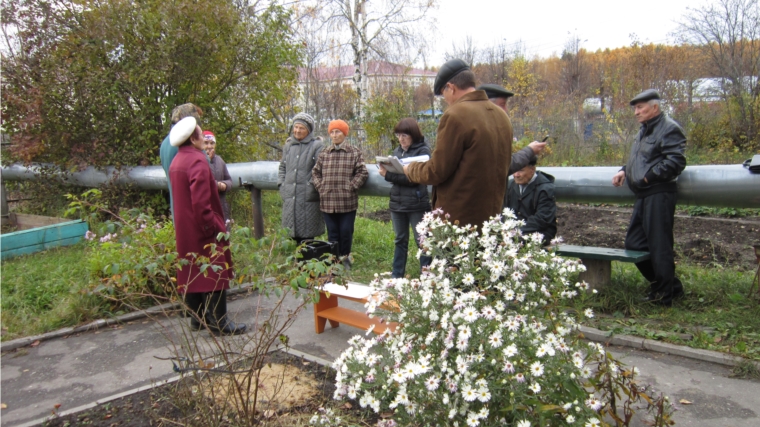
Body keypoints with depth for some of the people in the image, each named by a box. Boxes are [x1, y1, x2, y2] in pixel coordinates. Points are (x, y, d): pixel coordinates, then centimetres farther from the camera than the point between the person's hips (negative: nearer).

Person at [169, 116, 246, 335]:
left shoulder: (177, 161, 12)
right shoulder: (198, 160, -18)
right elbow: (201, 201, -24)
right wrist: (212, 227, -20)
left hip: (184, 229, 9)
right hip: (202, 228, -9)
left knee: (192, 271, 14)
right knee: (214, 271, -3)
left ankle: (198, 316, 23)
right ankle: (218, 321, 0)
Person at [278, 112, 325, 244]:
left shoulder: (317, 146, -3)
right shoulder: (288, 146, 16)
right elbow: (282, 167, 23)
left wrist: (312, 186, -15)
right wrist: (281, 184, 11)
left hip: (308, 198, -5)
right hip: (290, 197, 5)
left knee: (307, 235, -3)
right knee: (293, 233, 10)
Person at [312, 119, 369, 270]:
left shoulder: (355, 153, 1)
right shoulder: (324, 153, 10)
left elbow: (362, 173, -2)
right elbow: (315, 172, 16)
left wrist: (351, 186, -8)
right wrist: (320, 186, 3)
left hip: (347, 202, -2)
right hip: (327, 202, 2)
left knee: (346, 232, 5)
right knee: (332, 233, 9)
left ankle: (345, 256, 26)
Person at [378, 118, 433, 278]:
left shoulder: (422, 150, -8)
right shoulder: (397, 151, 12)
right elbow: (393, 171, 15)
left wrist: (388, 175, -21)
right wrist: (384, 169, -9)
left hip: (417, 204, -6)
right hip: (397, 203, 6)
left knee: (422, 241, 2)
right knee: (400, 240, 15)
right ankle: (397, 275, 23)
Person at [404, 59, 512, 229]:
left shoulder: (455, 115, -15)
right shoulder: (501, 115, 8)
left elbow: (437, 171, -14)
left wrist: (410, 169, 4)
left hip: (457, 217, -8)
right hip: (491, 214, 8)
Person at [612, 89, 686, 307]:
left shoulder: (669, 129, -10)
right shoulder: (644, 130, 21)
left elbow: (675, 162, -20)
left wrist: (649, 176, -19)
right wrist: (624, 171, 12)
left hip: (659, 195, -11)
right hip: (644, 196, 11)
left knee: (659, 246, -5)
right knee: (634, 243, 13)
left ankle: (664, 295, 8)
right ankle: (671, 285, 25)